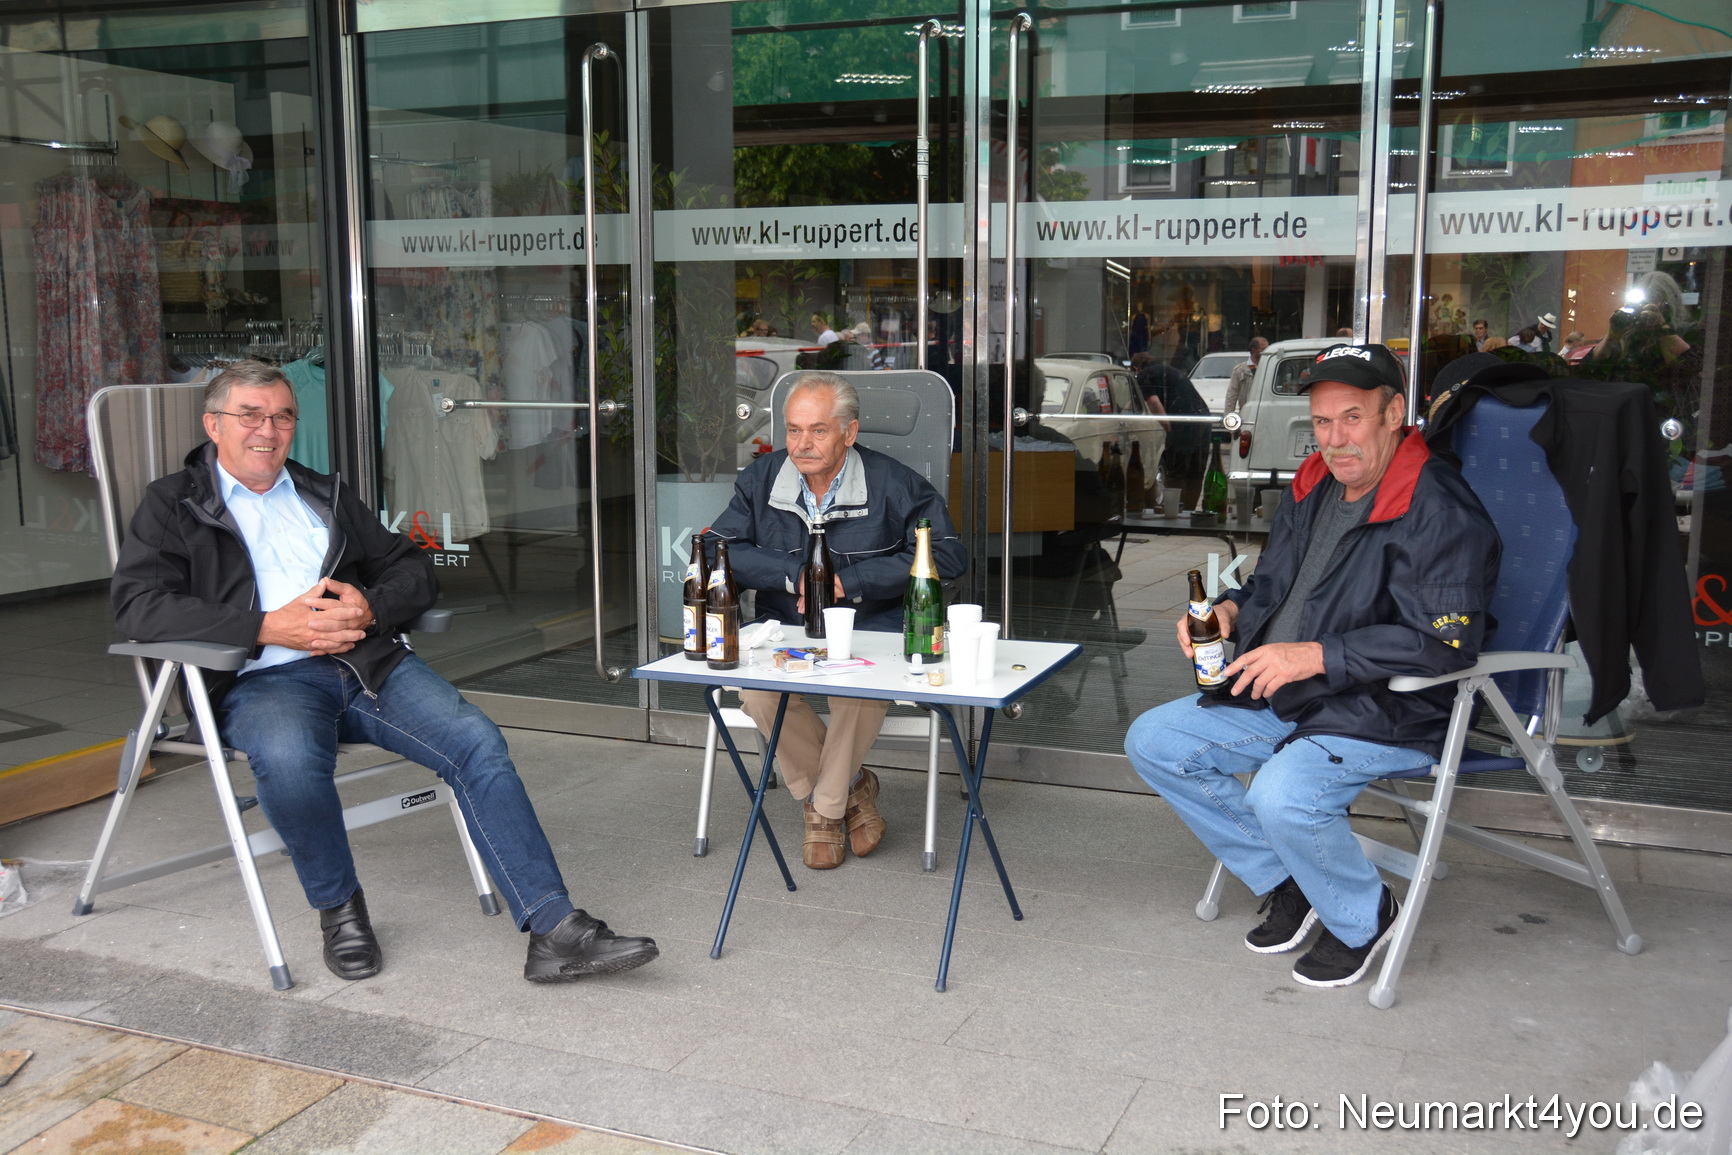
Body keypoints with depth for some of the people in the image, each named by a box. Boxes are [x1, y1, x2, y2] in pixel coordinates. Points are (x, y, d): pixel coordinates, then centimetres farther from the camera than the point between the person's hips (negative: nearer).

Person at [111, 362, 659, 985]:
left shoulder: (326, 495, 25)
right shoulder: (174, 504, 12)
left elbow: (415, 571, 22)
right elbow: (137, 605, -6)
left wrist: (370, 606, -3)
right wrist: (269, 628, -16)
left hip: (369, 661, 4)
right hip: (261, 679, -3)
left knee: (477, 742, -20)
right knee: (290, 755, -37)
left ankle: (553, 931, -21)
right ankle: (338, 906, -8)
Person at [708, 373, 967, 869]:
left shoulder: (894, 484, -3)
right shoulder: (760, 480, 7)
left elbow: (947, 555, -9)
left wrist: (847, 580, -13)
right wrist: (796, 576, -15)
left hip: (871, 629, -3)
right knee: (756, 689, -29)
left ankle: (826, 807, -7)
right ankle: (851, 787, -3)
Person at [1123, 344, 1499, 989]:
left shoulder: (1441, 511, -18)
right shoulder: (1314, 489, 10)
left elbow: (1444, 642, -26)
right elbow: (1273, 583, 23)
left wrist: (1316, 657, -27)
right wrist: (1230, 609, -1)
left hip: (1387, 714, -9)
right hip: (1280, 699, 9)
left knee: (1282, 798, -34)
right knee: (1152, 742, 3)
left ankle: (1363, 918, 0)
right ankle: (1286, 885, 12)